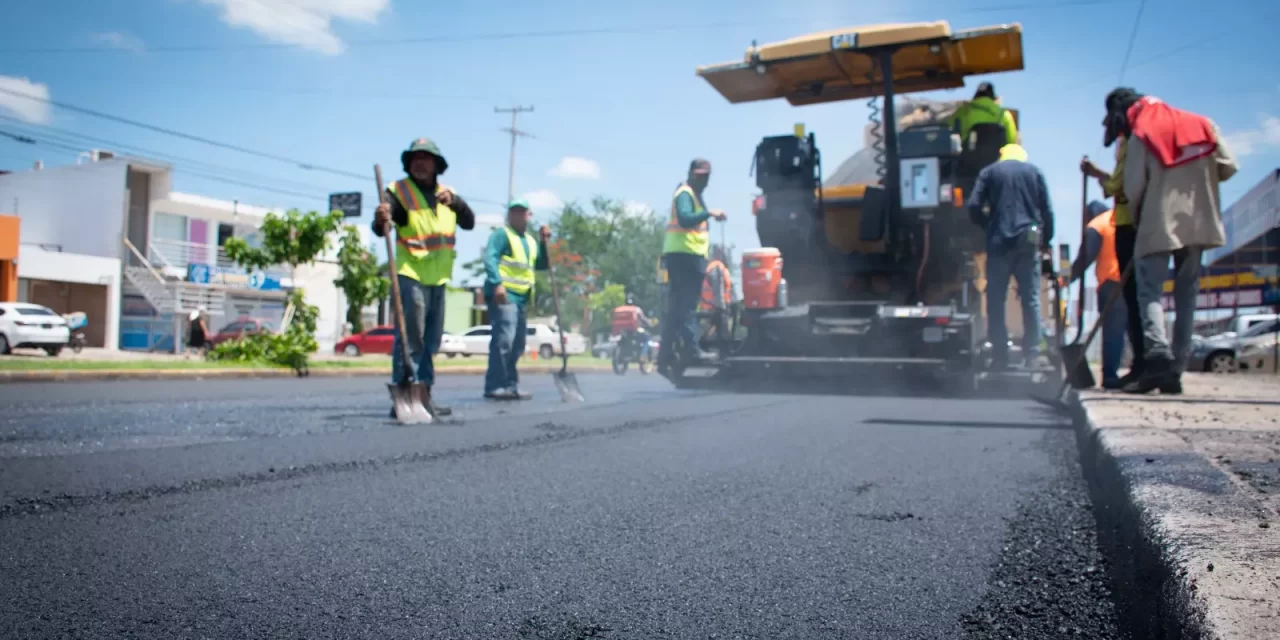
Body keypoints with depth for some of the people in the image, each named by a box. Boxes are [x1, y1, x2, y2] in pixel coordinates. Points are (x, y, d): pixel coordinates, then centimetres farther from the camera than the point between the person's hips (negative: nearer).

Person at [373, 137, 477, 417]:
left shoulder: (446, 193, 12)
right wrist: (381, 219, -43)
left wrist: (454, 202, -16)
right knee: (410, 339, -11)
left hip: (438, 278, 7)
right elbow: (381, 230, -20)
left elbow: (469, 223, 1)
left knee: (430, 341, 13)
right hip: (410, 275, -7)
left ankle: (424, 394, 23)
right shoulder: (398, 191, -7)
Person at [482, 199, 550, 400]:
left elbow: (542, 265, 21)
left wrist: (543, 242, 9)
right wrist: (497, 283, -29)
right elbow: (490, 259, -15)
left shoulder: (530, 240, 23)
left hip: (522, 297, 9)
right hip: (503, 295, -9)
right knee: (503, 340, -18)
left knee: (517, 345, 10)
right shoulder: (501, 234, -1)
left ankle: (510, 386, 16)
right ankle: (495, 386, -17)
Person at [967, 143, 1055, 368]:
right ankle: (1032, 355, 4)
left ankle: (1000, 357, 2)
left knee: (996, 301, 3)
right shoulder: (1034, 171, 11)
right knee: (1031, 300, 5)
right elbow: (1047, 210, 6)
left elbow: (974, 207, -2)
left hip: (999, 242, -1)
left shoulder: (989, 172, 8)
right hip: (1027, 241, 1)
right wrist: (1046, 240, 17)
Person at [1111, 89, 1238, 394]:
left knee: (1150, 291, -5)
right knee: (1186, 297, 8)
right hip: (1198, 223, 5)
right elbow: (1228, 167, 4)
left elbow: (1133, 188, -7)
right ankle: (1175, 370, 6)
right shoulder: (1201, 124, 9)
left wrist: (1139, 216, 10)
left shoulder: (1141, 134, -3)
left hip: (1158, 225, -5)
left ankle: (1159, 354, -27)